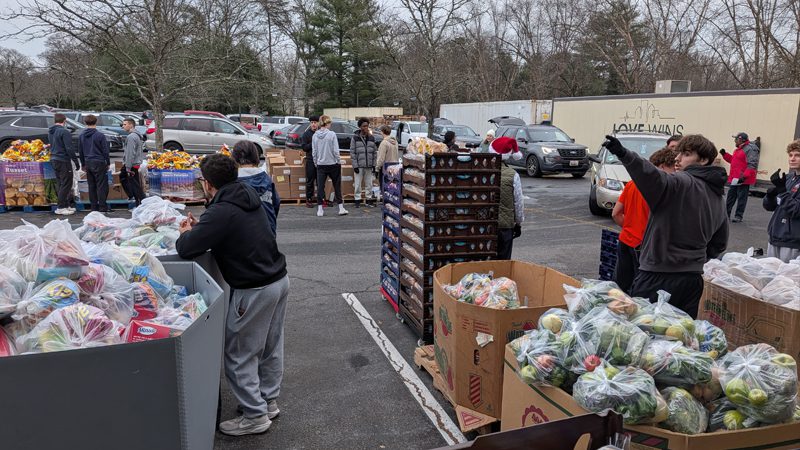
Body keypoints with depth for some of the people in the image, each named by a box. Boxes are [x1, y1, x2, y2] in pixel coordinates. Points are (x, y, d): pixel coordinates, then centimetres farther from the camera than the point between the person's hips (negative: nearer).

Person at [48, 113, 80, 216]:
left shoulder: (50, 132, 13)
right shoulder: (64, 132, -15)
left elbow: (52, 146, 20)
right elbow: (69, 148, -18)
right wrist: (76, 162, -13)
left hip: (54, 160, 9)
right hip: (63, 161, -9)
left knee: (60, 184, 14)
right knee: (66, 184, -4)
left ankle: (66, 204, 20)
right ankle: (61, 207, -3)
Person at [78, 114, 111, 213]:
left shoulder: (82, 136, 7)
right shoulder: (100, 135, -11)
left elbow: (80, 151, 13)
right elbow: (105, 150, -8)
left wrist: (83, 164, 21)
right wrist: (108, 163, 3)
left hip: (88, 163, 6)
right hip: (99, 162, -5)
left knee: (91, 186, 11)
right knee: (101, 185, -2)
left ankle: (94, 206, 14)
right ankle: (102, 207, -4)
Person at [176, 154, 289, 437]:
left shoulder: (221, 212, -19)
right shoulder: (249, 198, 7)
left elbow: (185, 249, -17)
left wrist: (187, 233, 5)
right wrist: (200, 227, 12)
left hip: (255, 291, -9)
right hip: (280, 280, 9)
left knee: (239, 355, 5)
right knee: (271, 348, 20)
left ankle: (255, 416, 15)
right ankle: (268, 401, 35)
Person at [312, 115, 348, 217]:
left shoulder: (315, 135, -1)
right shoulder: (332, 134, -12)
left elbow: (314, 152, 4)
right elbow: (335, 151, -12)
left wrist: (316, 163, 15)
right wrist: (339, 162, 1)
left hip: (320, 165, 3)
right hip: (332, 164, -3)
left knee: (320, 186, 6)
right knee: (337, 186, 9)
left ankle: (320, 210, 5)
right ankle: (341, 208, 13)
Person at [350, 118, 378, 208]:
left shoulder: (371, 137, 7)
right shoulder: (355, 137, -3)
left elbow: (375, 152, 11)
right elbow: (352, 152, -4)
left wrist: (374, 164, 5)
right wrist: (355, 165, -10)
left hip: (369, 166, 3)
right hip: (359, 165, -3)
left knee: (369, 184, 8)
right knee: (358, 184, 2)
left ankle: (368, 199, 19)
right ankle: (357, 200, 12)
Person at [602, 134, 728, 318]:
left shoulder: (682, 183, -13)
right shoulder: (719, 199, 17)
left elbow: (655, 179, -35)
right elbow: (719, 244, 26)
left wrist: (624, 155, -47)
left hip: (658, 278, -8)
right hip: (694, 280, 9)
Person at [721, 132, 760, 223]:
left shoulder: (751, 149, -14)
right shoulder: (739, 149, 17)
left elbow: (752, 165, -22)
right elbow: (733, 160, 30)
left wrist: (744, 176, -27)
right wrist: (725, 154, 16)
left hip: (743, 180, -9)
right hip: (734, 179, 9)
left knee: (741, 198, 0)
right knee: (731, 196, 13)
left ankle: (739, 216, 6)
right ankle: (726, 213, 20)